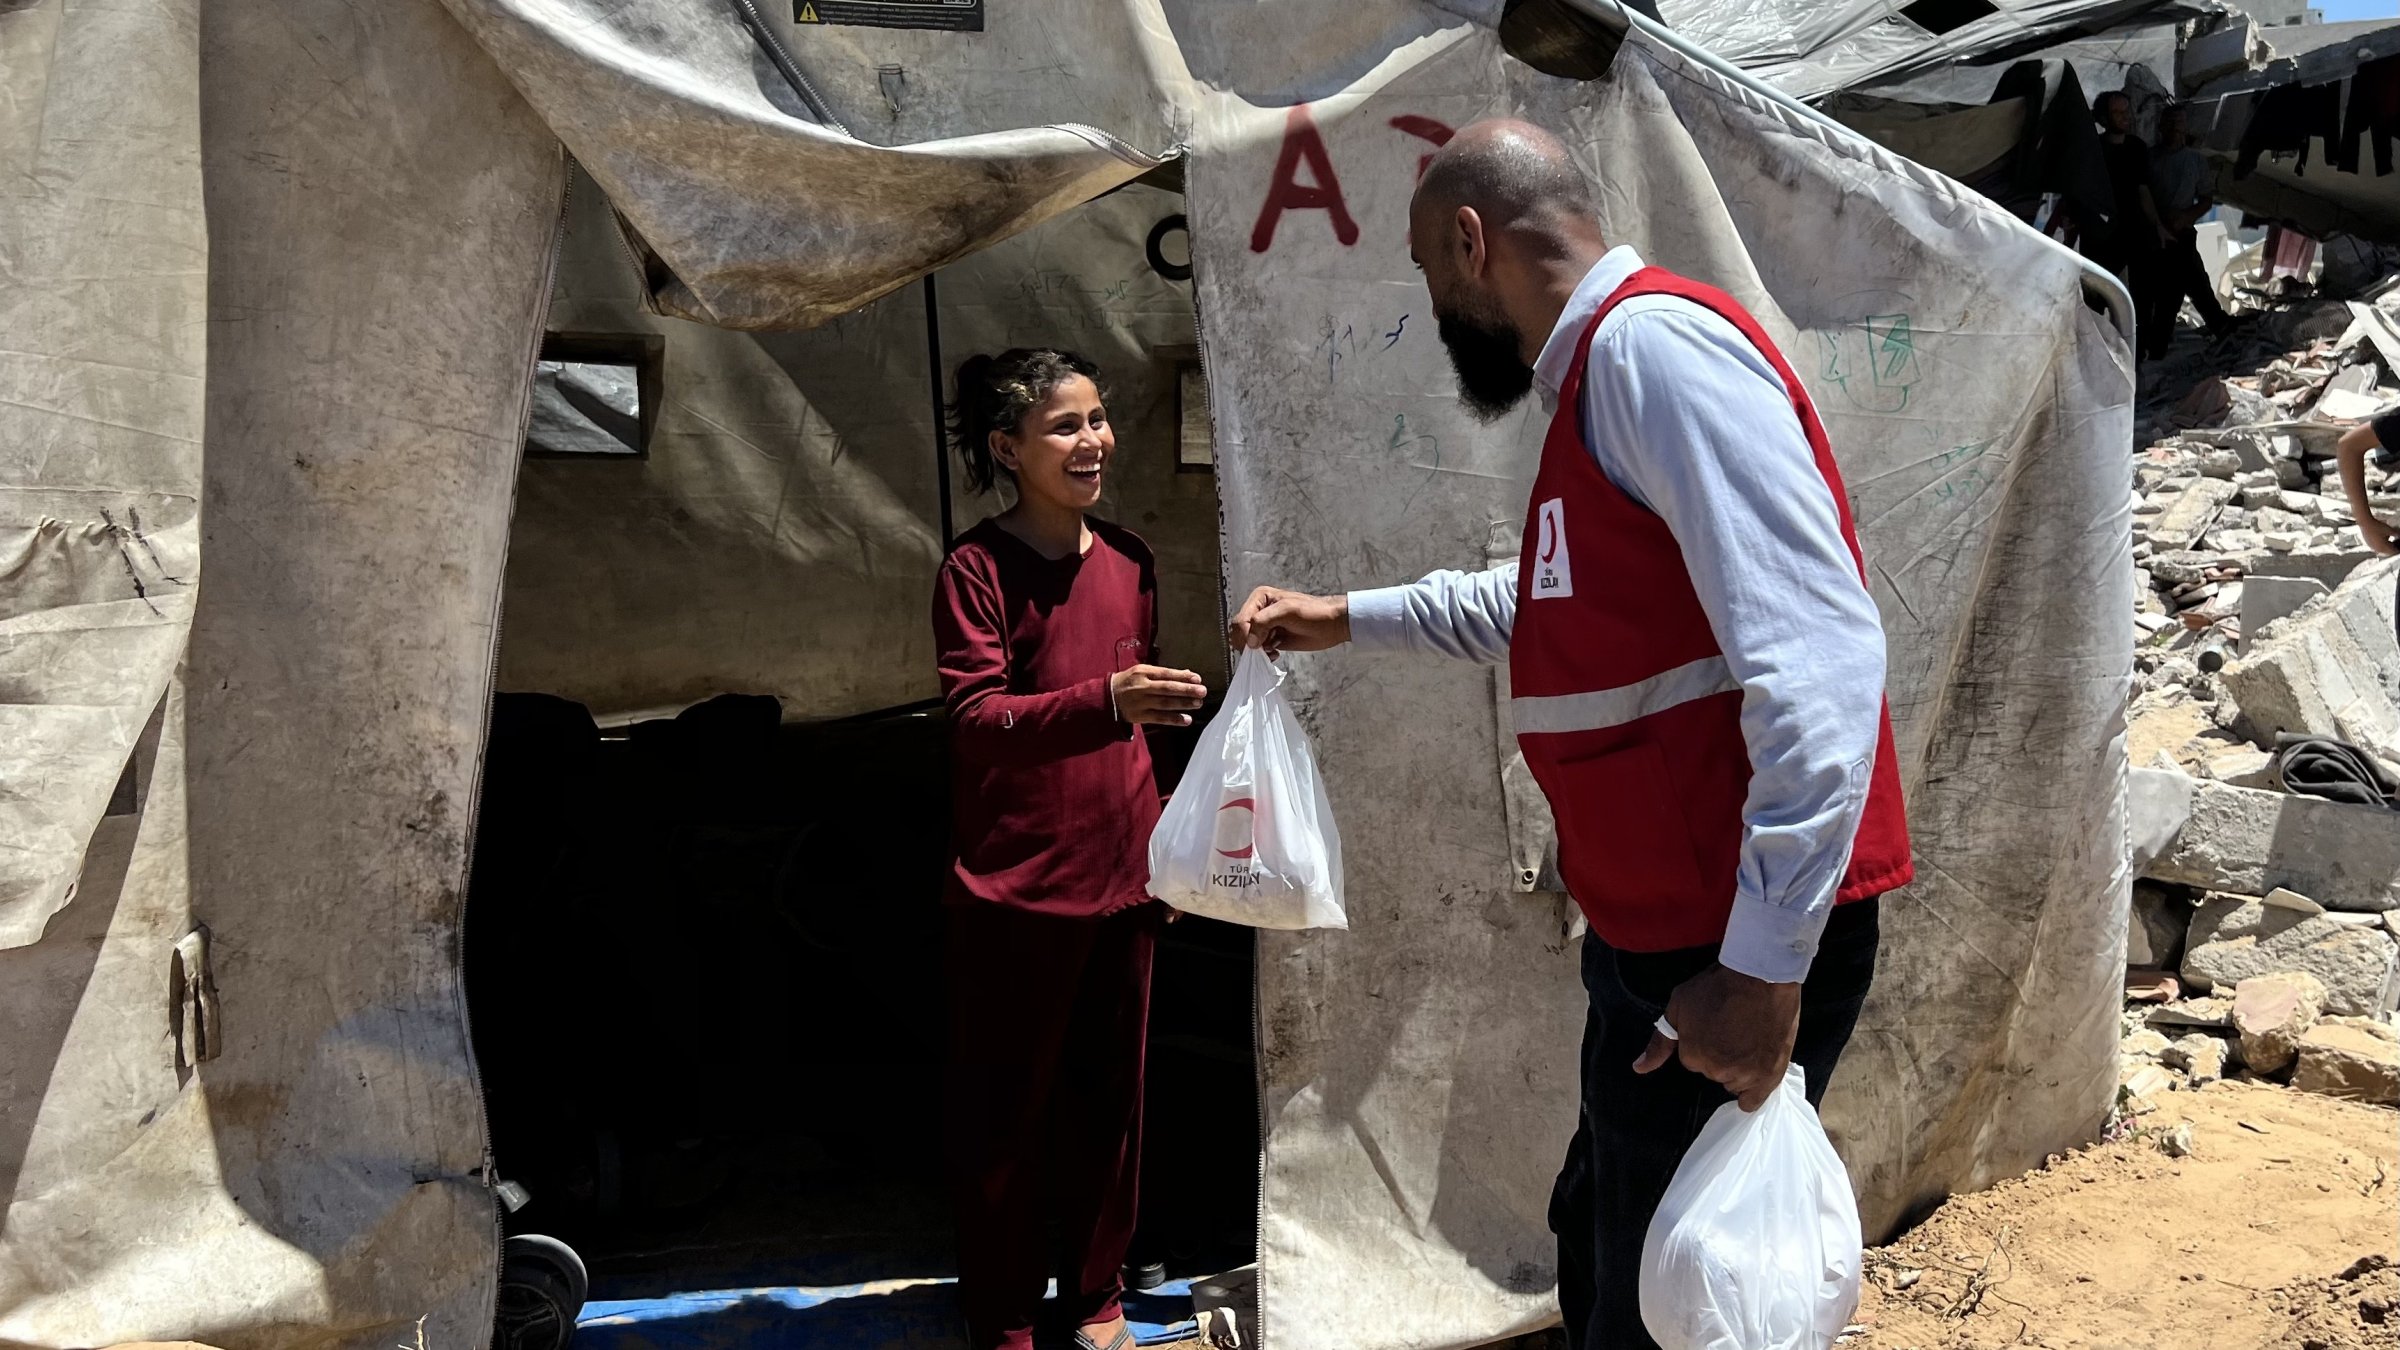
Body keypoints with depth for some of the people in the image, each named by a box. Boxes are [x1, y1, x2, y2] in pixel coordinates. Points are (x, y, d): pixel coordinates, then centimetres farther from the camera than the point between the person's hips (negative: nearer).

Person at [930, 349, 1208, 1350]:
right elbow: (975, 719, -19)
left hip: (1120, 882, 5)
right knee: (1007, 1111, 5)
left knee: (1108, 1096, 14)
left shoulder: (1128, 561, 9)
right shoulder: (977, 567, -9)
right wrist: (1105, 700, -33)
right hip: (1014, 891, -5)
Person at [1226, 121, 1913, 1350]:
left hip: (1733, 957, -10)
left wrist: (1763, 968, -28)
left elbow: (1817, 650, -27)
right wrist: (1345, 620, 37)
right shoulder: (1599, 372, 16)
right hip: (1655, 929, 10)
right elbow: (1544, 607, 35)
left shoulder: (1654, 342, -17)